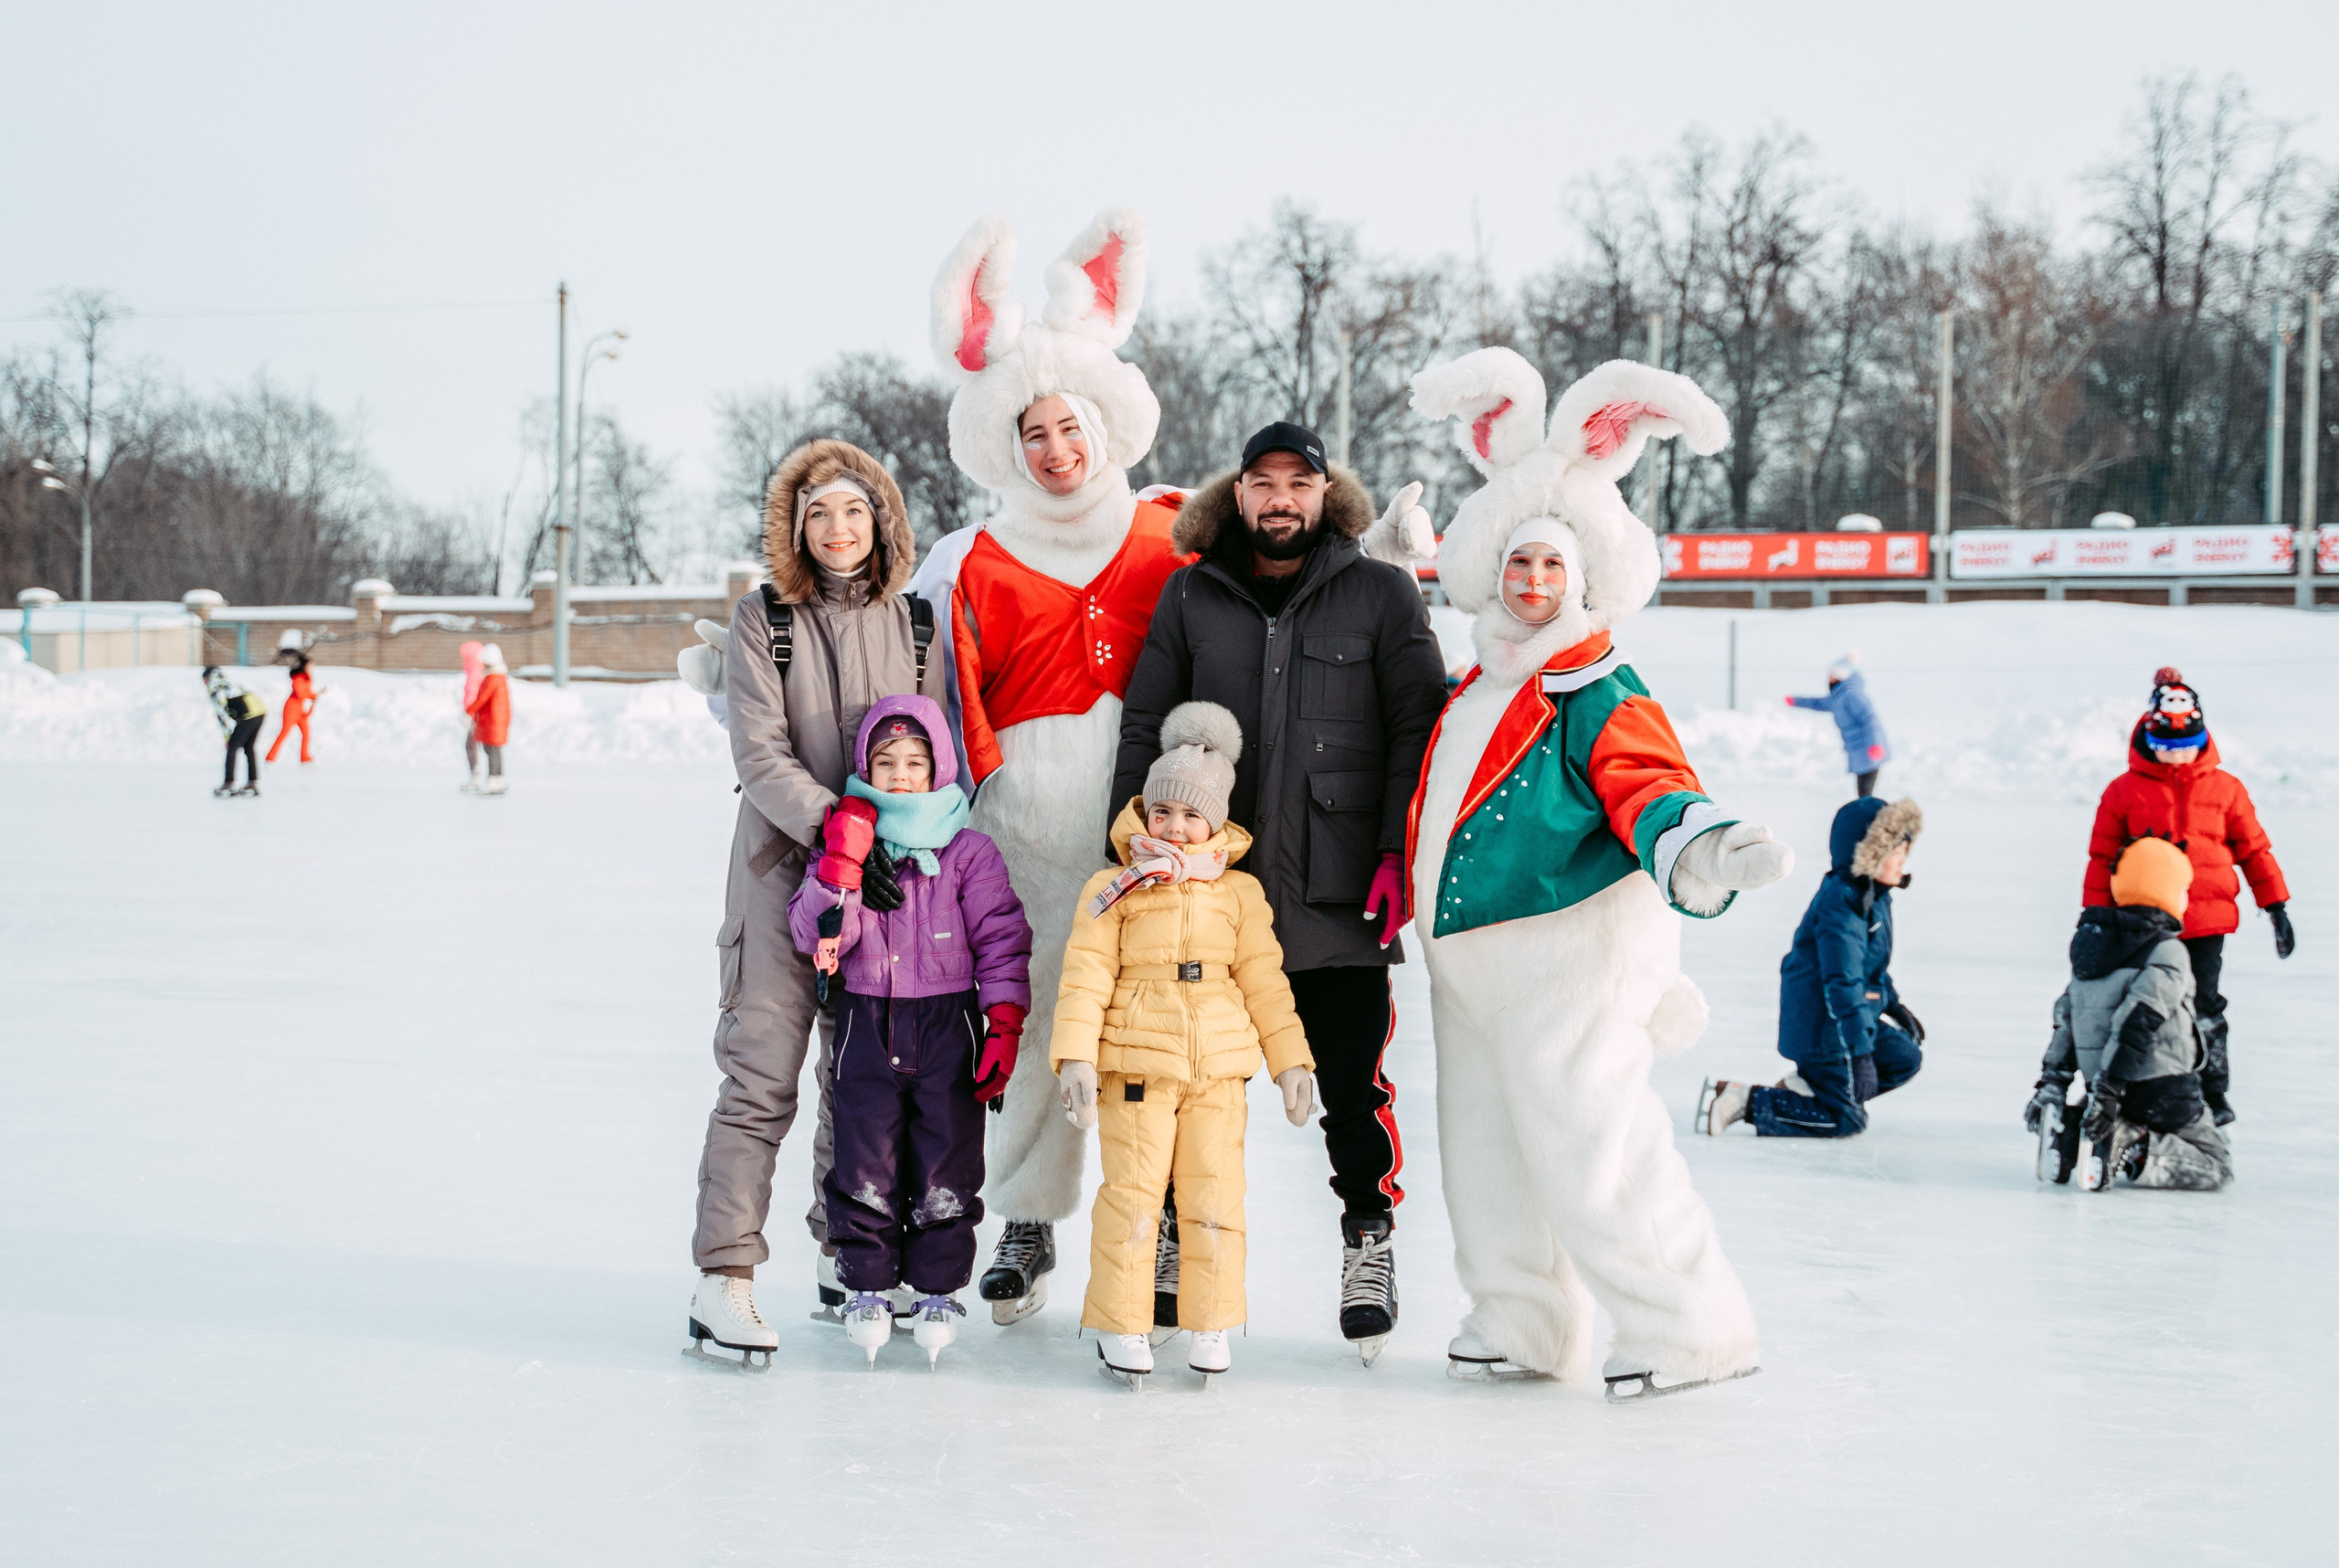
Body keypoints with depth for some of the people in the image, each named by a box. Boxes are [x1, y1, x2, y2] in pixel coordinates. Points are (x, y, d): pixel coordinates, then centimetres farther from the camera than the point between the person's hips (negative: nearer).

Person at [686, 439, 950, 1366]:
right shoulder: (762, 621, -2)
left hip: (887, 877, 4)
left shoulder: (913, 625, 8)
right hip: (783, 870, -4)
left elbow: (931, 754, 10)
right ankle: (725, 1275, -6)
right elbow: (761, 756, -10)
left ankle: (846, 1259, 22)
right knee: (761, 1073, -8)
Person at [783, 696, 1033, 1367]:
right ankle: (867, 1286, 15)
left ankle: (939, 1291, 14)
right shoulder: (848, 842, 4)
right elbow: (816, 935, -6)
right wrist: (841, 863, -17)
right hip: (867, 1024, 1)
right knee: (865, 1164, 2)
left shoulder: (968, 852, 0)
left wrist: (1004, 1027, -8)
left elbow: (1002, 940, -1)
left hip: (948, 1021, -1)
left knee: (945, 1166, 2)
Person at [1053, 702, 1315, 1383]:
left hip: (1219, 1068, 2)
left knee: (1215, 1195, 2)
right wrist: (1075, 1056, -11)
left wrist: (1290, 1060, 10)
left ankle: (1210, 1327, 13)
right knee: (1132, 1195, -2)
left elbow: (1264, 980, 13)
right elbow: (1086, 976, -2)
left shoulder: (1239, 893, 11)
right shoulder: (1113, 890, 3)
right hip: (1137, 1063, -2)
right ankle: (1122, 1326, 8)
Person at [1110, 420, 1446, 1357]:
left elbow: (1417, 727, 2)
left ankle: (1369, 1243, 16)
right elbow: (1144, 727, 12)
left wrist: (1399, 851, -6)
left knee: (1354, 1082, -1)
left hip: (1340, 892, -2)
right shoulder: (1190, 596, 10)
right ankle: (1179, 1243, 22)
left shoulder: (1382, 594, 5)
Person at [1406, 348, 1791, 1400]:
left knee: (1586, 1139, -11)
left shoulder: (1603, 699, -11)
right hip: (1469, 954, 9)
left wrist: (1695, 851, -43)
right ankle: (1522, 1324, 24)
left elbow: (1650, 794, -25)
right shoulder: (1475, 689, 14)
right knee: (1485, 1143, 13)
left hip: (1567, 954, -9)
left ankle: (1690, 1328, -3)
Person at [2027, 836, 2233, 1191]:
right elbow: (2138, 1023, -23)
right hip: (2161, 1093, -7)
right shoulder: (2167, 952, -13)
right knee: (2215, 1168, 3)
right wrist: (2107, 1092, -26)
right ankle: (2130, 1149, -21)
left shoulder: (2093, 940, 10)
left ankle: (2066, 1133, 3)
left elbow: (2067, 1016, 9)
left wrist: (2051, 1082, 11)